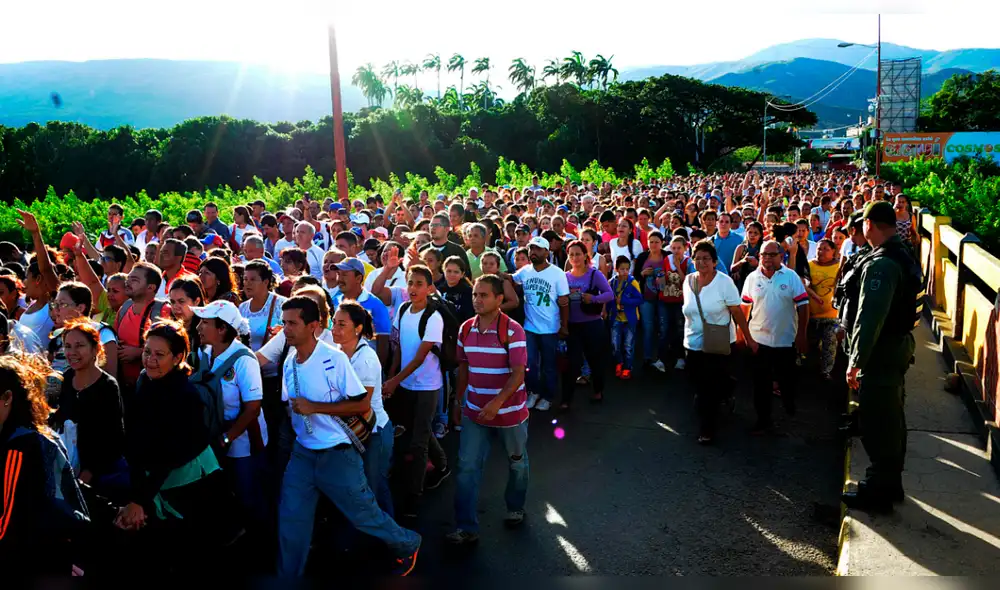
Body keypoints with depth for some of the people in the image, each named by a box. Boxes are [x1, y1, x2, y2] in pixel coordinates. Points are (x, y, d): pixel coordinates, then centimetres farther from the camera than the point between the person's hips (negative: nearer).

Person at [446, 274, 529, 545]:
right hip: (474, 411, 4)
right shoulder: (466, 329, -1)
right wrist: (459, 401, 14)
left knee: (517, 463, 17)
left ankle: (516, 509, 41)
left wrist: (497, 403, -32)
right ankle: (466, 528, 4)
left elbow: (518, 374, -22)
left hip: (510, 411, -3)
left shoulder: (512, 330, -17)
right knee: (467, 468, -2)